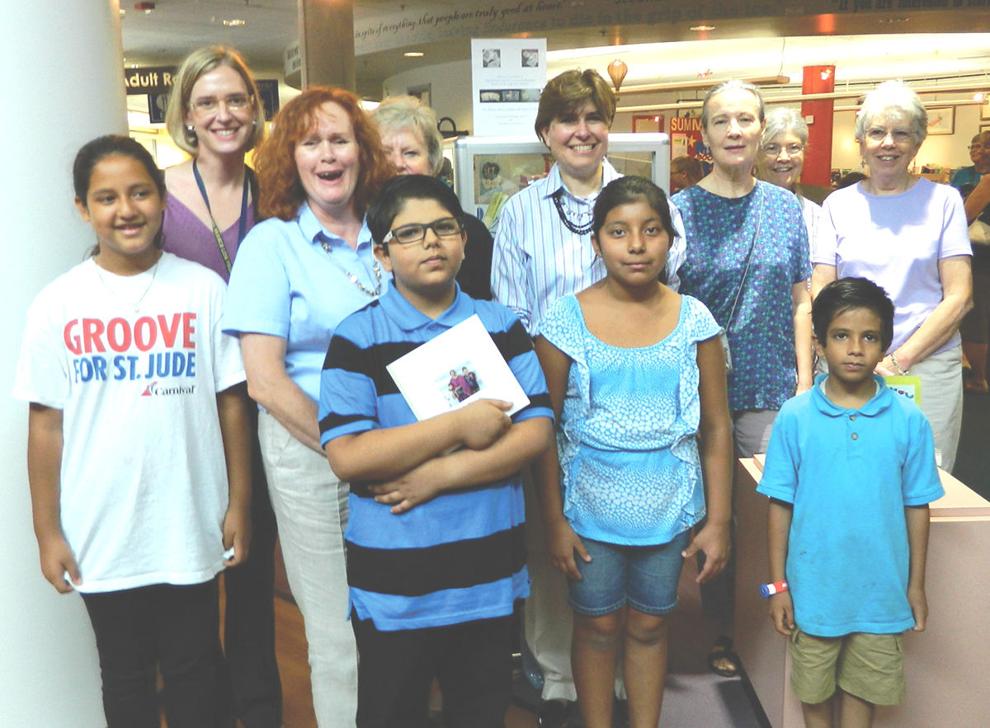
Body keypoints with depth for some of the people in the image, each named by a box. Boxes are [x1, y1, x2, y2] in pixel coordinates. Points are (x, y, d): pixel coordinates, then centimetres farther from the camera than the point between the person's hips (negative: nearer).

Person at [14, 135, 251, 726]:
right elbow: (46, 423, 0)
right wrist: (48, 532, 0)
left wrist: (240, 504, -1)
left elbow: (231, 402, -1)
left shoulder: (204, 289, -4)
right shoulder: (58, 305, -3)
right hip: (102, 540, 1)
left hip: (191, 532, -1)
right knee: (125, 679, 19)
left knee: (195, 676, 14)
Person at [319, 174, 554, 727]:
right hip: (393, 583, -2)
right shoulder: (357, 338, -6)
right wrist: (460, 426, -18)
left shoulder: (502, 326, 3)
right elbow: (347, 456, -16)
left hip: (490, 572, 3)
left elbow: (536, 431, -4)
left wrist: (442, 474, -16)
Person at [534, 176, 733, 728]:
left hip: (669, 510, 1)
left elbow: (716, 427, 0)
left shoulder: (694, 320, -4)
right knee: (598, 625, 14)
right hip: (591, 510, -1)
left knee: (649, 624, 17)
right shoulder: (567, 320, -8)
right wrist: (554, 521, -6)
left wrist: (719, 520, -1)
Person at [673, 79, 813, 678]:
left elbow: (799, 302, 8)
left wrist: (805, 383, 2)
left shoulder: (787, 208, 6)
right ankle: (724, 633, 27)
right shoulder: (679, 210, -4)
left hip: (773, 389, 2)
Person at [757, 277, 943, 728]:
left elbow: (916, 507, 1)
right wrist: (778, 584, -4)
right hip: (814, 587, 0)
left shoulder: (909, 421, -7)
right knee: (814, 691, 17)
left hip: (880, 590, 1)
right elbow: (780, 505, -5)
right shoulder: (795, 417, -10)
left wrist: (916, 585, 4)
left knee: (863, 690, 17)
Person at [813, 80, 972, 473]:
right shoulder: (838, 204, 8)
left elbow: (959, 297, 0)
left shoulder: (943, 200, 5)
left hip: (928, 365, -1)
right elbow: (820, 296, 5)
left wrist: (897, 360, -9)